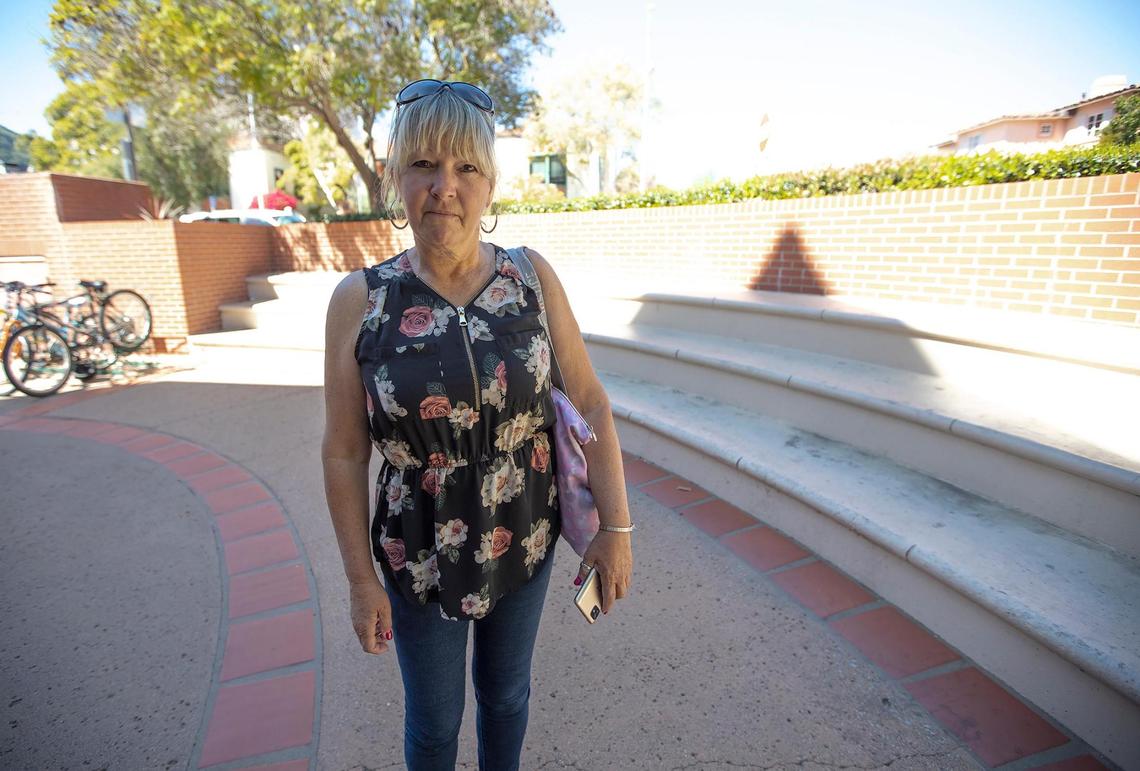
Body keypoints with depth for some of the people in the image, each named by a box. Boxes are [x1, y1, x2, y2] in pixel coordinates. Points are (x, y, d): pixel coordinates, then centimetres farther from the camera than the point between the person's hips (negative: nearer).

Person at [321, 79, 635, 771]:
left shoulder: (532, 278, -11)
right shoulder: (360, 300, -14)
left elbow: (591, 403, -8)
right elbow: (344, 453, -8)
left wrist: (616, 527, -8)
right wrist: (361, 579, -3)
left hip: (525, 541, 2)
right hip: (417, 556, -1)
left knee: (506, 693, 26)